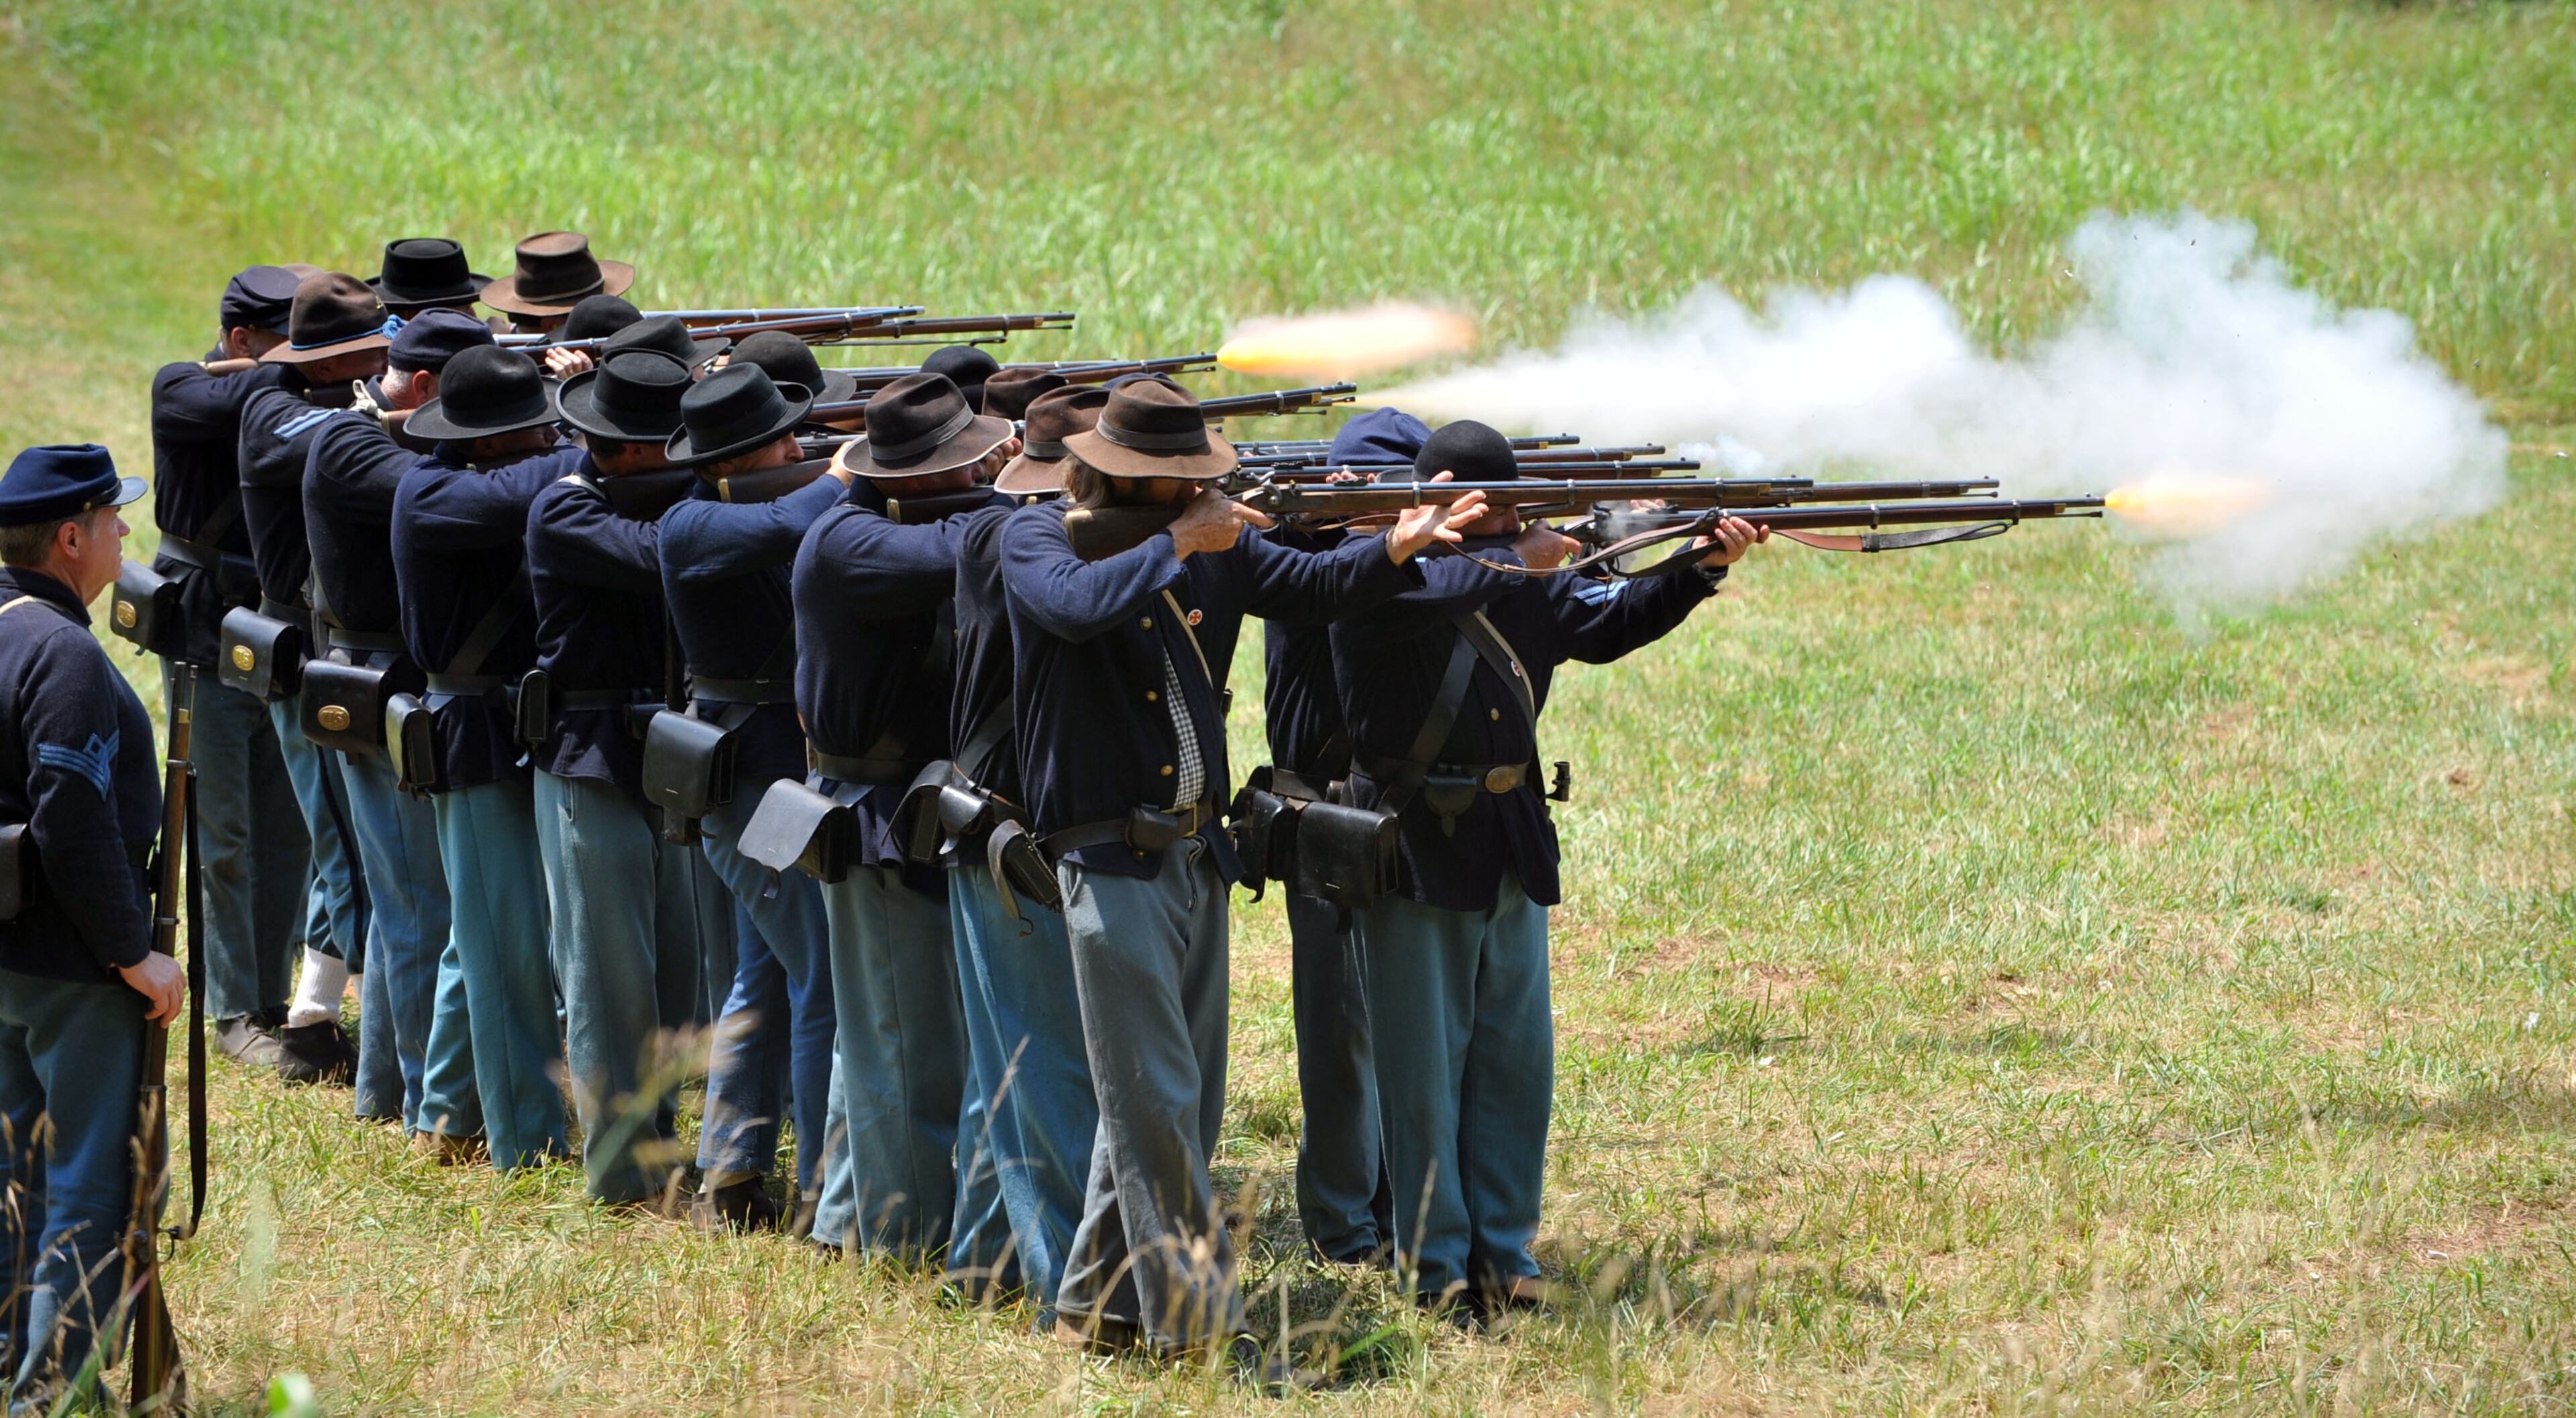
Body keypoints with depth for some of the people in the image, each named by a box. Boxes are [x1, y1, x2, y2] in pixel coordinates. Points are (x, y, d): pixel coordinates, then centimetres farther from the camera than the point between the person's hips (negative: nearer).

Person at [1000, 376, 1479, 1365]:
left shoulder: (1215, 547, 9)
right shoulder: (1036, 539, -7)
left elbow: (1312, 586, -3)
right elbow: (1080, 606, -28)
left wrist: (1396, 549, -20)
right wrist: (1176, 547, -21)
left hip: (1197, 855, 7)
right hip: (1110, 862, -7)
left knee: (1184, 1104, 11)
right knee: (1156, 1101, -10)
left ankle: (1099, 1304, 21)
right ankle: (1195, 1324, -9)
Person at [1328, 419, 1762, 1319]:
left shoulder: (1520, 584, 10)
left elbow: (1612, 621, 12)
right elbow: (1432, 593, -32)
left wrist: (1701, 571, -2)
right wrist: (1516, 562, -18)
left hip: (1511, 851, 7)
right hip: (1414, 850, -7)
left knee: (1516, 1062, 8)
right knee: (1424, 1067, -1)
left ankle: (1504, 1253, 16)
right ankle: (1438, 1269, 6)